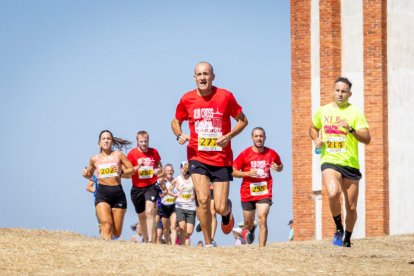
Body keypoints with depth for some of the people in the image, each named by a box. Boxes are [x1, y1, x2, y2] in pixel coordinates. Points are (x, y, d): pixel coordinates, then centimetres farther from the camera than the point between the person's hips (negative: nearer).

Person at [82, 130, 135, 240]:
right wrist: (86, 174, 2)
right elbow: (90, 174, 25)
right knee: (107, 225, -22)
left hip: (118, 193, 1)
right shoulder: (95, 159, 10)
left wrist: (121, 172, -12)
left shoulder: (118, 155, 5)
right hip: (102, 193, -1)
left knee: (116, 232, 6)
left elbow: (132, 170, 7)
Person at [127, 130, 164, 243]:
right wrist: (138, 167, -20)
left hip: (151, 186, -1)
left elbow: (159, 167, 19)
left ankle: (151, 240, -26)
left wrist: (158, 171, -5)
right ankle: (146, 240, 25)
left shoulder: (154, 152, 4)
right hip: (137, 188, 1)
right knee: (142, 216, 11)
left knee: (150, 211, -20)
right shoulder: (132, 153, -2)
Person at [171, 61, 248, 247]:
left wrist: (228, 136, -12)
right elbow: (176, 122, 17)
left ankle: (227, 210, 38)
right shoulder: (187, 99, 0)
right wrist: (179, 135, -6)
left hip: (221, 158, -1)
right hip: (197, 157, 1)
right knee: (203, 199, -19)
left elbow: (242, 120, 5)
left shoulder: (225, 96, -5)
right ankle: (208, 244, -4)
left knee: (220, 208, -2)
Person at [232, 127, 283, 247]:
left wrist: (277, 168, -7)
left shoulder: (271, 153, 0)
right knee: (248, 223, 15)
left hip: (264, 193, -1)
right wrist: (247, 173, -18)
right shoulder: (245, 154, -4)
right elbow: (233, 172, -2)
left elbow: (280, 166, 17)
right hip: (248, 192, 1)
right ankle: (251, 230, 52)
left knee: (262, 220, -18)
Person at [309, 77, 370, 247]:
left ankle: (347, 240, 29)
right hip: (329, 161, 0)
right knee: (333, 193, -29)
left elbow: (367, 139, -8)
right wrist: (316, 139, 5)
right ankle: (338, 228, -7)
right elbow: (313, 128, 26)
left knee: (351, 207, 6)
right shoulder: (323, 111, 8)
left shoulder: (355, 112, -1)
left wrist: (351, 129, -23)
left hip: (350, 164, 0)